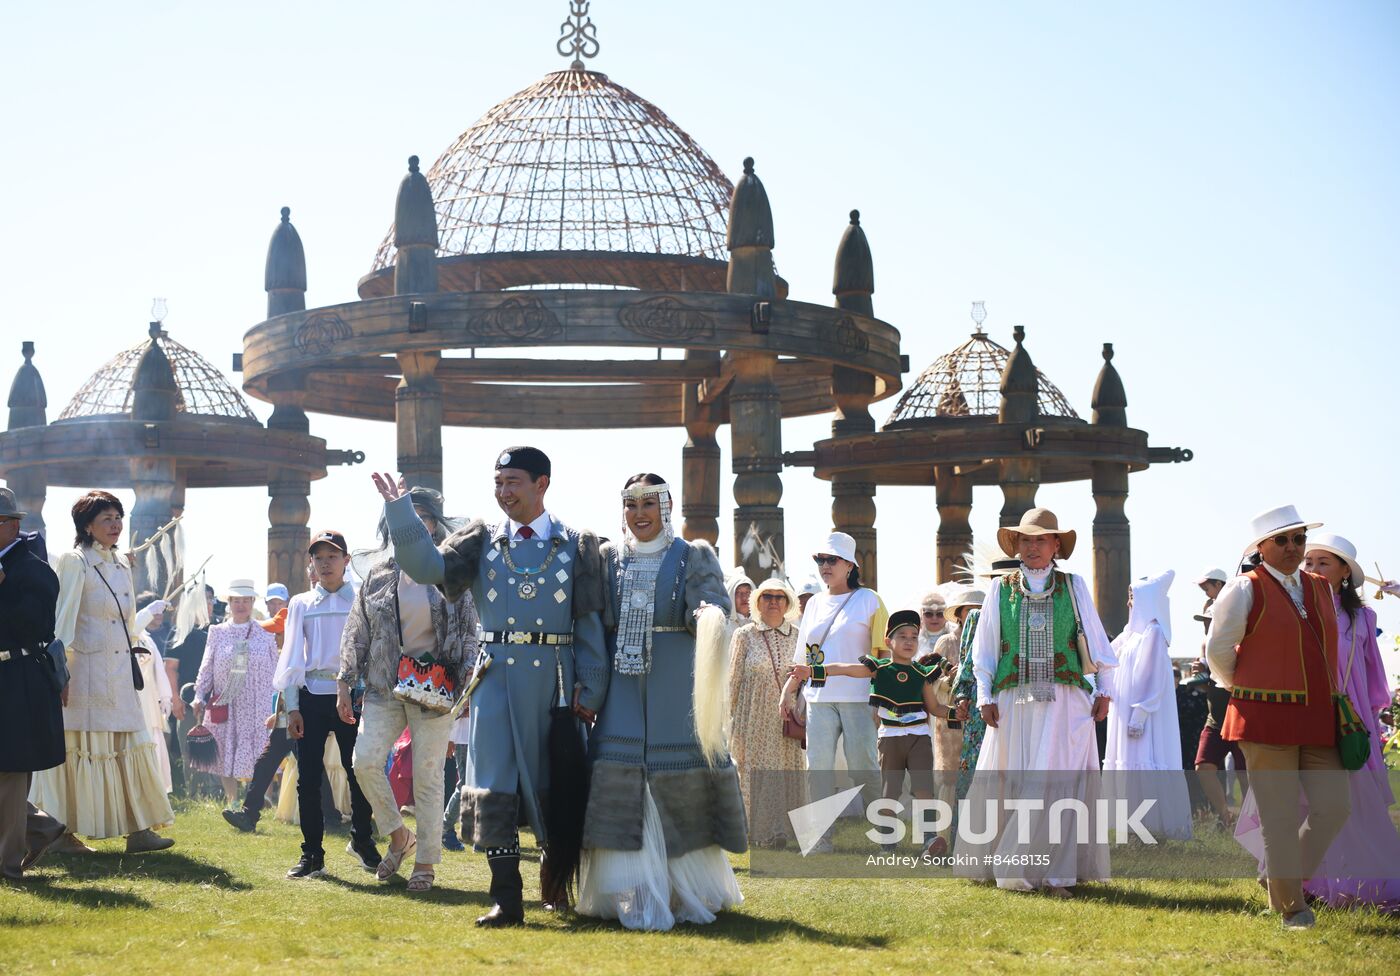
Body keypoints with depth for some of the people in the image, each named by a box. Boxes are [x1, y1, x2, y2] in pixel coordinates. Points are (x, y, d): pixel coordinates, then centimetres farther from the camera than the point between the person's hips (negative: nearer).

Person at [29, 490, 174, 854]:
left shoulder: (121, 564, 14)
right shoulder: (74, 562, -7)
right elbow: (63, 618, -12)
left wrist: (132, 654, 18)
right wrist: (60, 667, -17)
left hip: (120, 670, 7)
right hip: (86, 669, -7)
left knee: (131, 745, 3)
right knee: (78, 748, -2)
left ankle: (138, 829, 3)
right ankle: (63, 833, 4)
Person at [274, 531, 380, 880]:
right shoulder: (301, 604, 10)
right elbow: (292, 657, 8)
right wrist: (292, 707, 0)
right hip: (312, 696, 1)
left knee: (359, 771, 0)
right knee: (308, 777, 0)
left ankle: (362, 840, 23)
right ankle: (312, 855, 8)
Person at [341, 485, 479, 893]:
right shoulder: (377, 573, 7)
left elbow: (469, 633, 0)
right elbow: (356, 632, 10)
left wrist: (467, 685, -7)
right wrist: (345, 683, 7)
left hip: (433, 687, -2)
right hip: (384, 686, 2)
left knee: (428, 775, -1)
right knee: (365, 760, -13)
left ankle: (426, 861, 10)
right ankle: (398, 836, 9)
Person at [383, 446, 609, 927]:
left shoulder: (577, 548, 5)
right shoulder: (481, 543, 9)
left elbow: (591, 625, 4)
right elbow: (425, 566, -5)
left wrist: (589, 689, -2)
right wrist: (400, 510, -15)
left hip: (555, 681, -1)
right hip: (496, 677, 1)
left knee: (559, 788, 7)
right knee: (495, 786, -3)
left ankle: (557, 884, 27)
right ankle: (507, 900, 0)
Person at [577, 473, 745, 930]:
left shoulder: (693, 557, 5)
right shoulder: (608, 558, 12)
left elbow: (709, 602, -11)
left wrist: (708, 615, -34)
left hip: (676, 687, -2)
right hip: (623, 683, 2)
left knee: (681, 782, -1)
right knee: (622, 786, -7)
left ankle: (691, 893, 13)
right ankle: (638, 901, -6)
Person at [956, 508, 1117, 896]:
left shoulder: (1074, 587, 8)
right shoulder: (1000, 589, 9)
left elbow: (1095, 640, 9)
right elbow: (985, 648, 8)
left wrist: (1103, 690, 5)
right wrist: (985, 696, 1)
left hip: (1065, 700, -1)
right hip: (1013, 701, 1)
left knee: (1059, 784, -6)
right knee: (1010, 786, 4)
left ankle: (1055, 872, -5)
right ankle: (1012, 870, 15)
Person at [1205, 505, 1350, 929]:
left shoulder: (1321, 588, 13)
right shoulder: (1244, 591, -5)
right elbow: (1218, 652, 2)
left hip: (1318, 719, 6)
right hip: (1267, 720, -6)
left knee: (1334, 805, 2)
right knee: (1280, 815, -3)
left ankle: (1283, 876, 23)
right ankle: (1291, 908, 6)